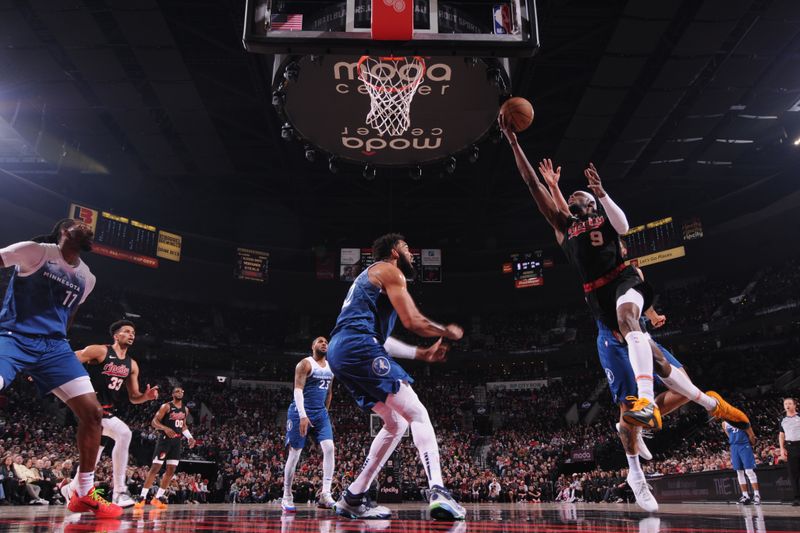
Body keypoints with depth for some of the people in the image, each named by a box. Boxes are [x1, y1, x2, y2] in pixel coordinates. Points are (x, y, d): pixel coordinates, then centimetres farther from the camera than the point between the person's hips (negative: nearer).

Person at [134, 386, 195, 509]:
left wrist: (190, 437, 10)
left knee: (171, 470, 3)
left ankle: (158, 498, 12)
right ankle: (142, 497, -5)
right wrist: (165, 428, -29)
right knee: (155, 467, -10)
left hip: (177, 441, 6)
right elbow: (154, 422, -12)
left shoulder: (185, 409, 13)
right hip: (165, 439, -6)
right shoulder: (166, 406, -7)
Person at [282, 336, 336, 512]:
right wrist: (303, 416, -27)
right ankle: (287, 497, 12)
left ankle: (325, 494, -13)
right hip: (301, 412, -6)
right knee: (294, 453, 0)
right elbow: (298, 389, -18)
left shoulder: (330, 366, 13)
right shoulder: (305, 364, -9)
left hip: (321, 413, 6)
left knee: (329, 448, -13)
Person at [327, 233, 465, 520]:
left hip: (339, 351, 9)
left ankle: (353, 497, 14)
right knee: (417, 414, -11)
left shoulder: (369, 276, 32)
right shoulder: (389, 271, 4)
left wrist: (422, 353, 34)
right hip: (358, 346, -9)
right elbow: (413, 322, -7)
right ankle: (438, 492, -25)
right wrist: (448, 331, 11)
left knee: (396, 423, 14)